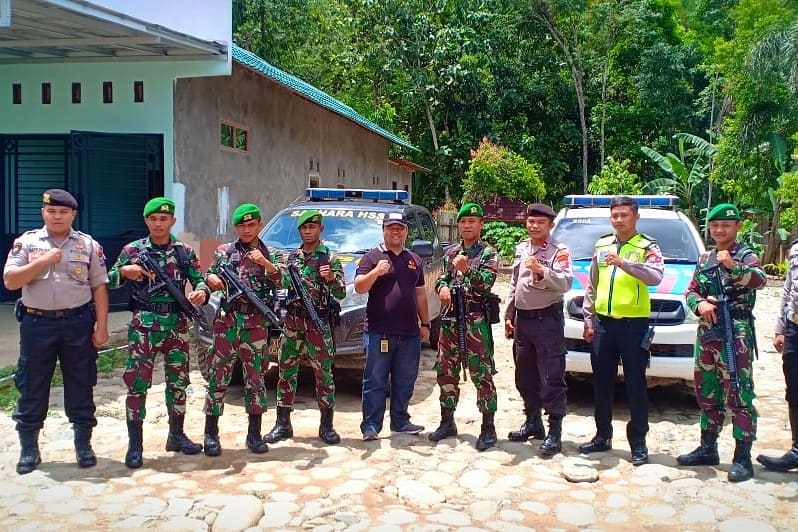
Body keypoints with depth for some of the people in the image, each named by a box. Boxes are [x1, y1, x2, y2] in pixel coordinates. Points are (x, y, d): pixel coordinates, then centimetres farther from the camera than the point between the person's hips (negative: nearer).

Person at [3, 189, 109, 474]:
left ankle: (83, 444, 21)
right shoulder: (26, 242, 3)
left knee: (81, 385, 7)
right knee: (32, 386, 7)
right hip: (37, 323, 0)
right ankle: (29, 448, 20)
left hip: (78, 323, 0)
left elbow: (99, 287, 2)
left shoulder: (88, 245, 3)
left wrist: (101, 326, -3)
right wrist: (43, 261, -15)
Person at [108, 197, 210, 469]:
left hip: (177, 324, 3)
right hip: (144, 324, -2)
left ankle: (176, 436, 25)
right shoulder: (133, 250, 2)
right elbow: (109, 281, 7)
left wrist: (201, 292, -20)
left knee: (178, 382, 10)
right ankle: (134, 445, 5)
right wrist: (124, 271, -15)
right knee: (137, 383, -4)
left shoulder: (185, 251, 6)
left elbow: (200, 281, 3)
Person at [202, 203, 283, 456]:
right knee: (218, 376, -1)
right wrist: (212, 280, -17)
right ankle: (211, 434, 7)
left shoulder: (267, 254, 10)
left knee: (255, 378, 5)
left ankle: (254, 435, 14)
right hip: (227, 320, -1)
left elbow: (279, 281, -4)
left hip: (256, 323, 1)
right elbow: (209, 278, 6)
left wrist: (264, 263, -22)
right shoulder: (224, 251, 9)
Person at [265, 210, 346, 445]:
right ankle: (283, 424, 14)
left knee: (324, 373, 1)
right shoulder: (292, 256, 13)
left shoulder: (330, 257, 0)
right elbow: (283, 285, 20)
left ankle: (326, 426, 11)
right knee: (286, 372, 6)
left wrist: (331, 278, -25)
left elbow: (341, 294, -6)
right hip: (292, 321, 4)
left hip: (319, 323, -4)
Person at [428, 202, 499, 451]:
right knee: (446, 372, 11)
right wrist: (442, 287, -5)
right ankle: (447, 423, 24)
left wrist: (467, 270, -31)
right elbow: (441, 278, 18)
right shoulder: (450, 252, 14)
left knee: (482, 375, -3)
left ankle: (488, 428, 5)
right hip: (450, 319, 6)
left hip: (476, 321, -6)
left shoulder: (488, 253, -3)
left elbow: (485, 285, -15)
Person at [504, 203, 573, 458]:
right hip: (522, 320, 7)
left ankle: (554, 432, 2)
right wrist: (508, 315, 17)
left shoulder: (559, 251, -8)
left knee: (552, 378, -4)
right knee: (525, 377, 15)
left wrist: (541, 271, -36)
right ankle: (533, 423, 30)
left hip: (547, 320, -7)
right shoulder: (521, 248, 13)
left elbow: (565, 283, -22)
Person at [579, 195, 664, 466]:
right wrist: (588, 319, 10)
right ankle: (602, 436, 25)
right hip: (603, 322, 5)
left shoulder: (647, 246, -4)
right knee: (602, 383, 12)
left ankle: (638, 442, 13)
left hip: (634, 324, -5)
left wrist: (624, 263, -35)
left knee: (635, 385, 3)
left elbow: (655, 277, -24)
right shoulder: (601, 245, 11)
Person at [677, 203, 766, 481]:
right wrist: (699, 304, -9)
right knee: (707, 395, 14)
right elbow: (691, 291, 13)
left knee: (739, 396, -6)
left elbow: (759, 280, -24)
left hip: (736, 336, -6)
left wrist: (733, 266, -42)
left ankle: (743, 458, 0)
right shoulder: (704, 259, 14)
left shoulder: (746, 255, -4)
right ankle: (707, 449, 25)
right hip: (706, 335, 7)